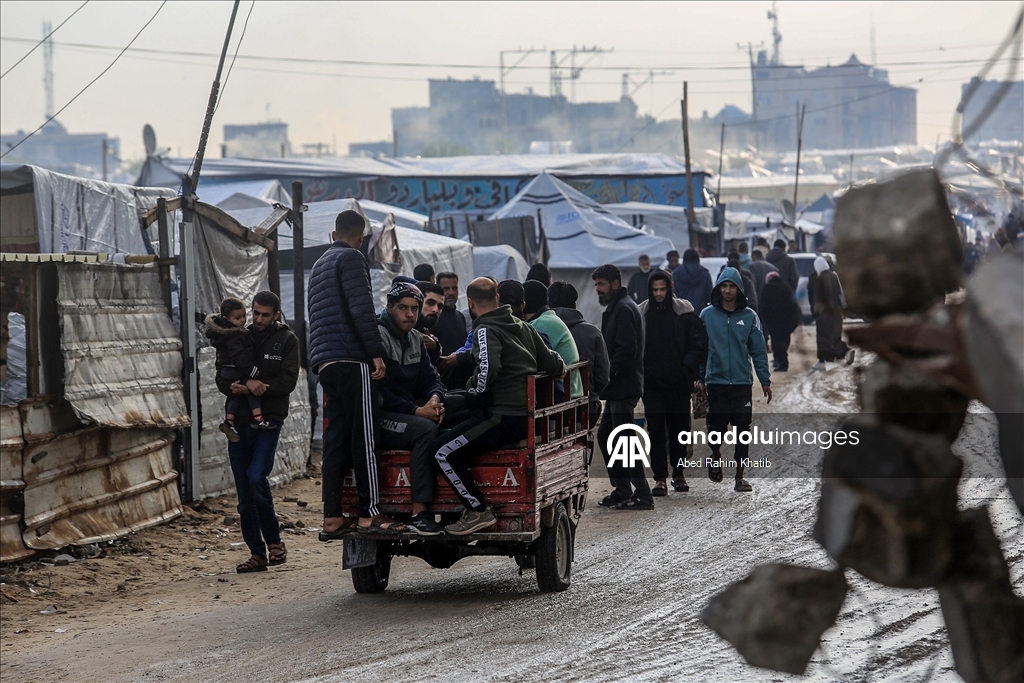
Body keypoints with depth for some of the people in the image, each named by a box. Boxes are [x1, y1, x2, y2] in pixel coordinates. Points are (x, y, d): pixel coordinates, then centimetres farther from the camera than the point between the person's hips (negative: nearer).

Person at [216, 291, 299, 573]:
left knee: (256, 477, -22)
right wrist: (236, 388, -17)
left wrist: (252, 386, -16)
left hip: (268, 421, -4)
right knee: (244, 493, 4)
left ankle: (274, 541, -6)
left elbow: (288, 381, -8)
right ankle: (257, 554, 11)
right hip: (239, 421, 4)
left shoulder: (286, 341, 3)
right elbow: (221, 379, 5)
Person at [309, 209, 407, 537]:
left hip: (326, 362, 9)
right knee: (364, 436, -9)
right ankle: (369, 513, -12)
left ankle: (332, 516, 3)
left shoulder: (319, 265, 25)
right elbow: (361, 308, -15)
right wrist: (376, 353, -16)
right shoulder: (351, 258, -3)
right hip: (351, 359, -9)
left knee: (335, 437, 6)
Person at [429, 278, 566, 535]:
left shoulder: (486, 330, -9)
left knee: (443, 451, -12)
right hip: (528, 414, 9)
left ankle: (478, 511, -13)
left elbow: (488, 367, -28)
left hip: (505, 416, -9)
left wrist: (473, 394, -12)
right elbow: (554, 366, 13)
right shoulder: (522, 326, 15)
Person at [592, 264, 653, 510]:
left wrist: (607, 374, -20)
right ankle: (622, 490, 20)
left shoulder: (623, 309, -14)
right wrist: (605, 373, 12)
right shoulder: (616, 308, 19)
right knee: (605, 435, 15)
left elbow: (625, 350, -23)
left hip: (623, 388, -11)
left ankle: (642, 495, -6)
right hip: (618, 388, 11)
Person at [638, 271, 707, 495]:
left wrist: (688, 367, -8)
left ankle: (679, 473, 21)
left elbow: (699, 342, 1)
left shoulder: (684, 312, 0)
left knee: (679, 428, 7)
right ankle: (660, 478, -1)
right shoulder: (641, 314, 3)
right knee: (656, 430, -4)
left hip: (678, 383, 0)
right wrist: (640, 370, -2)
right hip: (651, 383, 0)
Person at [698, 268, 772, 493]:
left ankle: (740, 476, 7)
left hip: (742, 383, 0)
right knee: (715, 429, 3)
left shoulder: (749, 317, 3)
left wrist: (765, 381, 0)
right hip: (715, 382, 0)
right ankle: (716, 457, 34)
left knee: (743, 432, -1)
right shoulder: (707, 315, 2)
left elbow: (758, 351, 4)